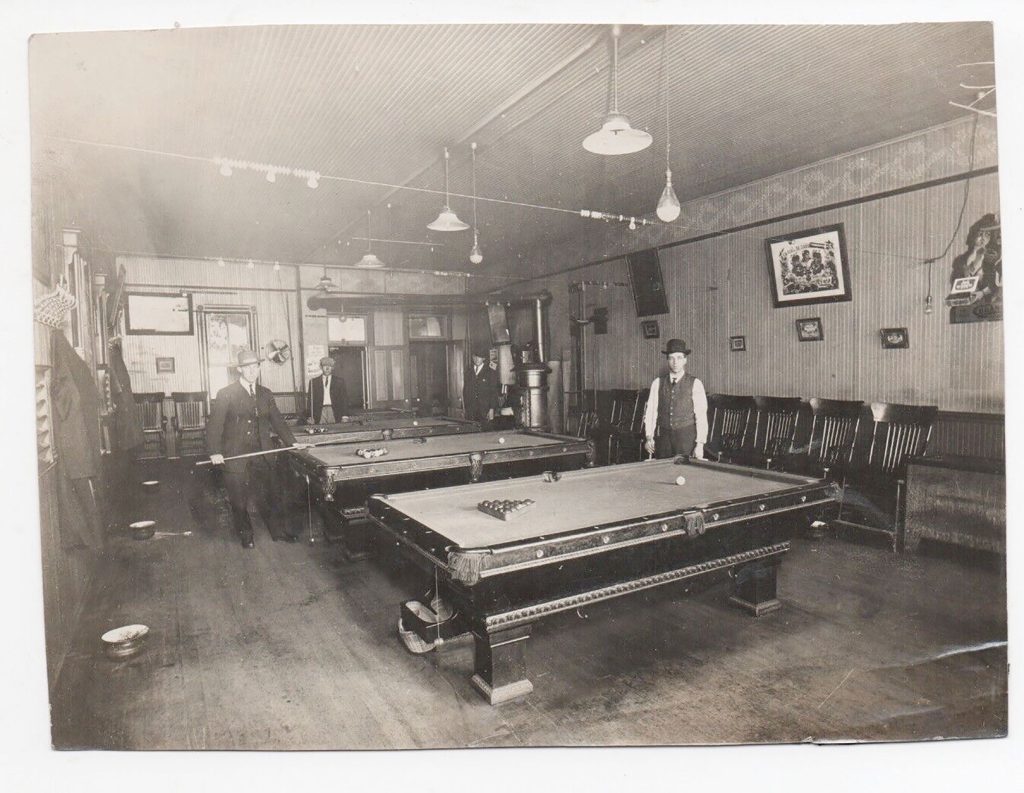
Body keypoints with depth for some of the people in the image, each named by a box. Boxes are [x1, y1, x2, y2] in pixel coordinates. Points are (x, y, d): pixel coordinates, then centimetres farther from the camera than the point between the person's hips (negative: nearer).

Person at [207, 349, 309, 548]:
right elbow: (214, 425, -6)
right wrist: (215, 452, -16)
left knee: (271, 495, 5)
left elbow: (277, 421, 15)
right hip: (235, 456, -3)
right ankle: (246, 536, 23)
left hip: (262, 455, 3)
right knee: (239, 500, 6)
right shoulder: (226, 394, -4)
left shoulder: (266, 394, 9)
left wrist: (292, 442, 7)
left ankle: (280, 531, 18)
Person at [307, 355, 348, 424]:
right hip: (320, 412, 1)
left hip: (334, 412, 0)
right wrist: (311, 417, -1)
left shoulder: (339, 381, 9)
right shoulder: (313, 382, 11)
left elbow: (344, 399, 5)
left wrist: (344, 415, -5)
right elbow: (311, 400, 9)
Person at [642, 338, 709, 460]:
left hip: (687, 438, -2)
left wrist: (700, 444, -10)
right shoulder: (658, 383, 5)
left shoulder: (695, 384, -2)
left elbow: (701, 417, -5)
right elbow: (651, 411, 6)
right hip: (663, 438, 2)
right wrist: (649, 437, -1)